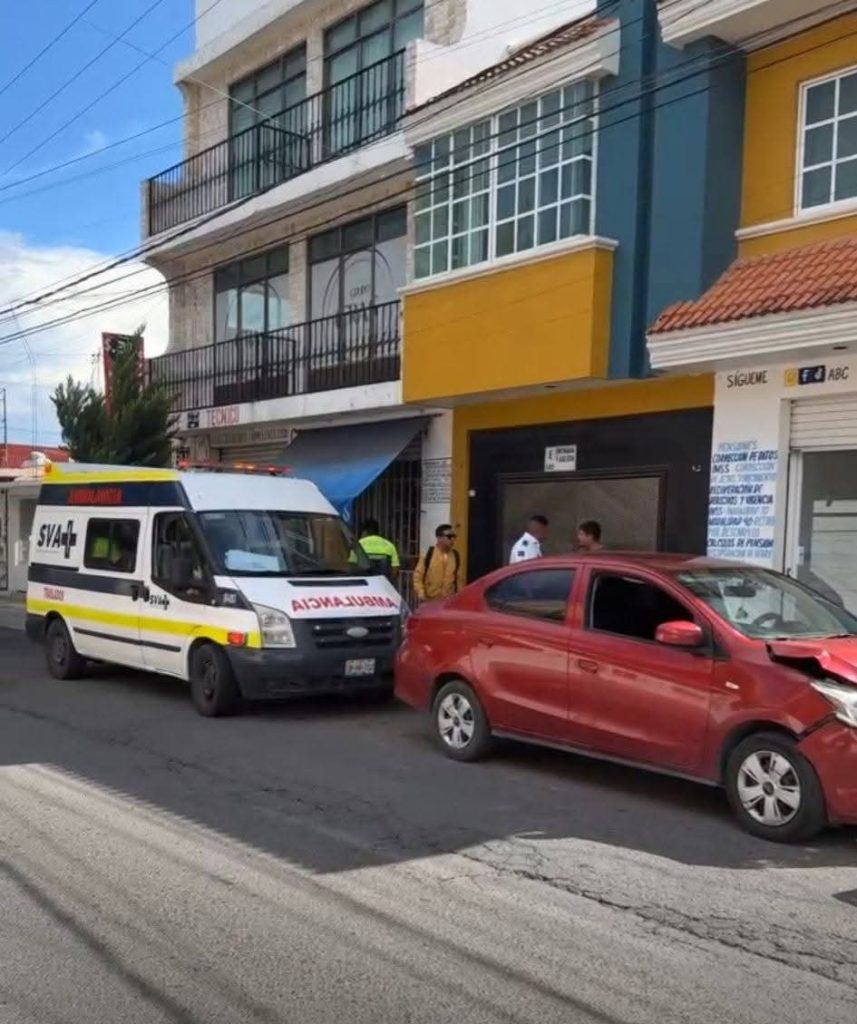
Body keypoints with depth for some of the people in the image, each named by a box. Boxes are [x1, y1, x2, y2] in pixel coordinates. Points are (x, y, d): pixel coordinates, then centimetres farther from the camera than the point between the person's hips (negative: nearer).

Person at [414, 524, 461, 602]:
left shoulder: (456, 556, 5)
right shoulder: (428, 554, -5)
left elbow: (458, 578, 11)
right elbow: (418, 575, -2)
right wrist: (421, 593, -10)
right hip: (429, 600, -2)